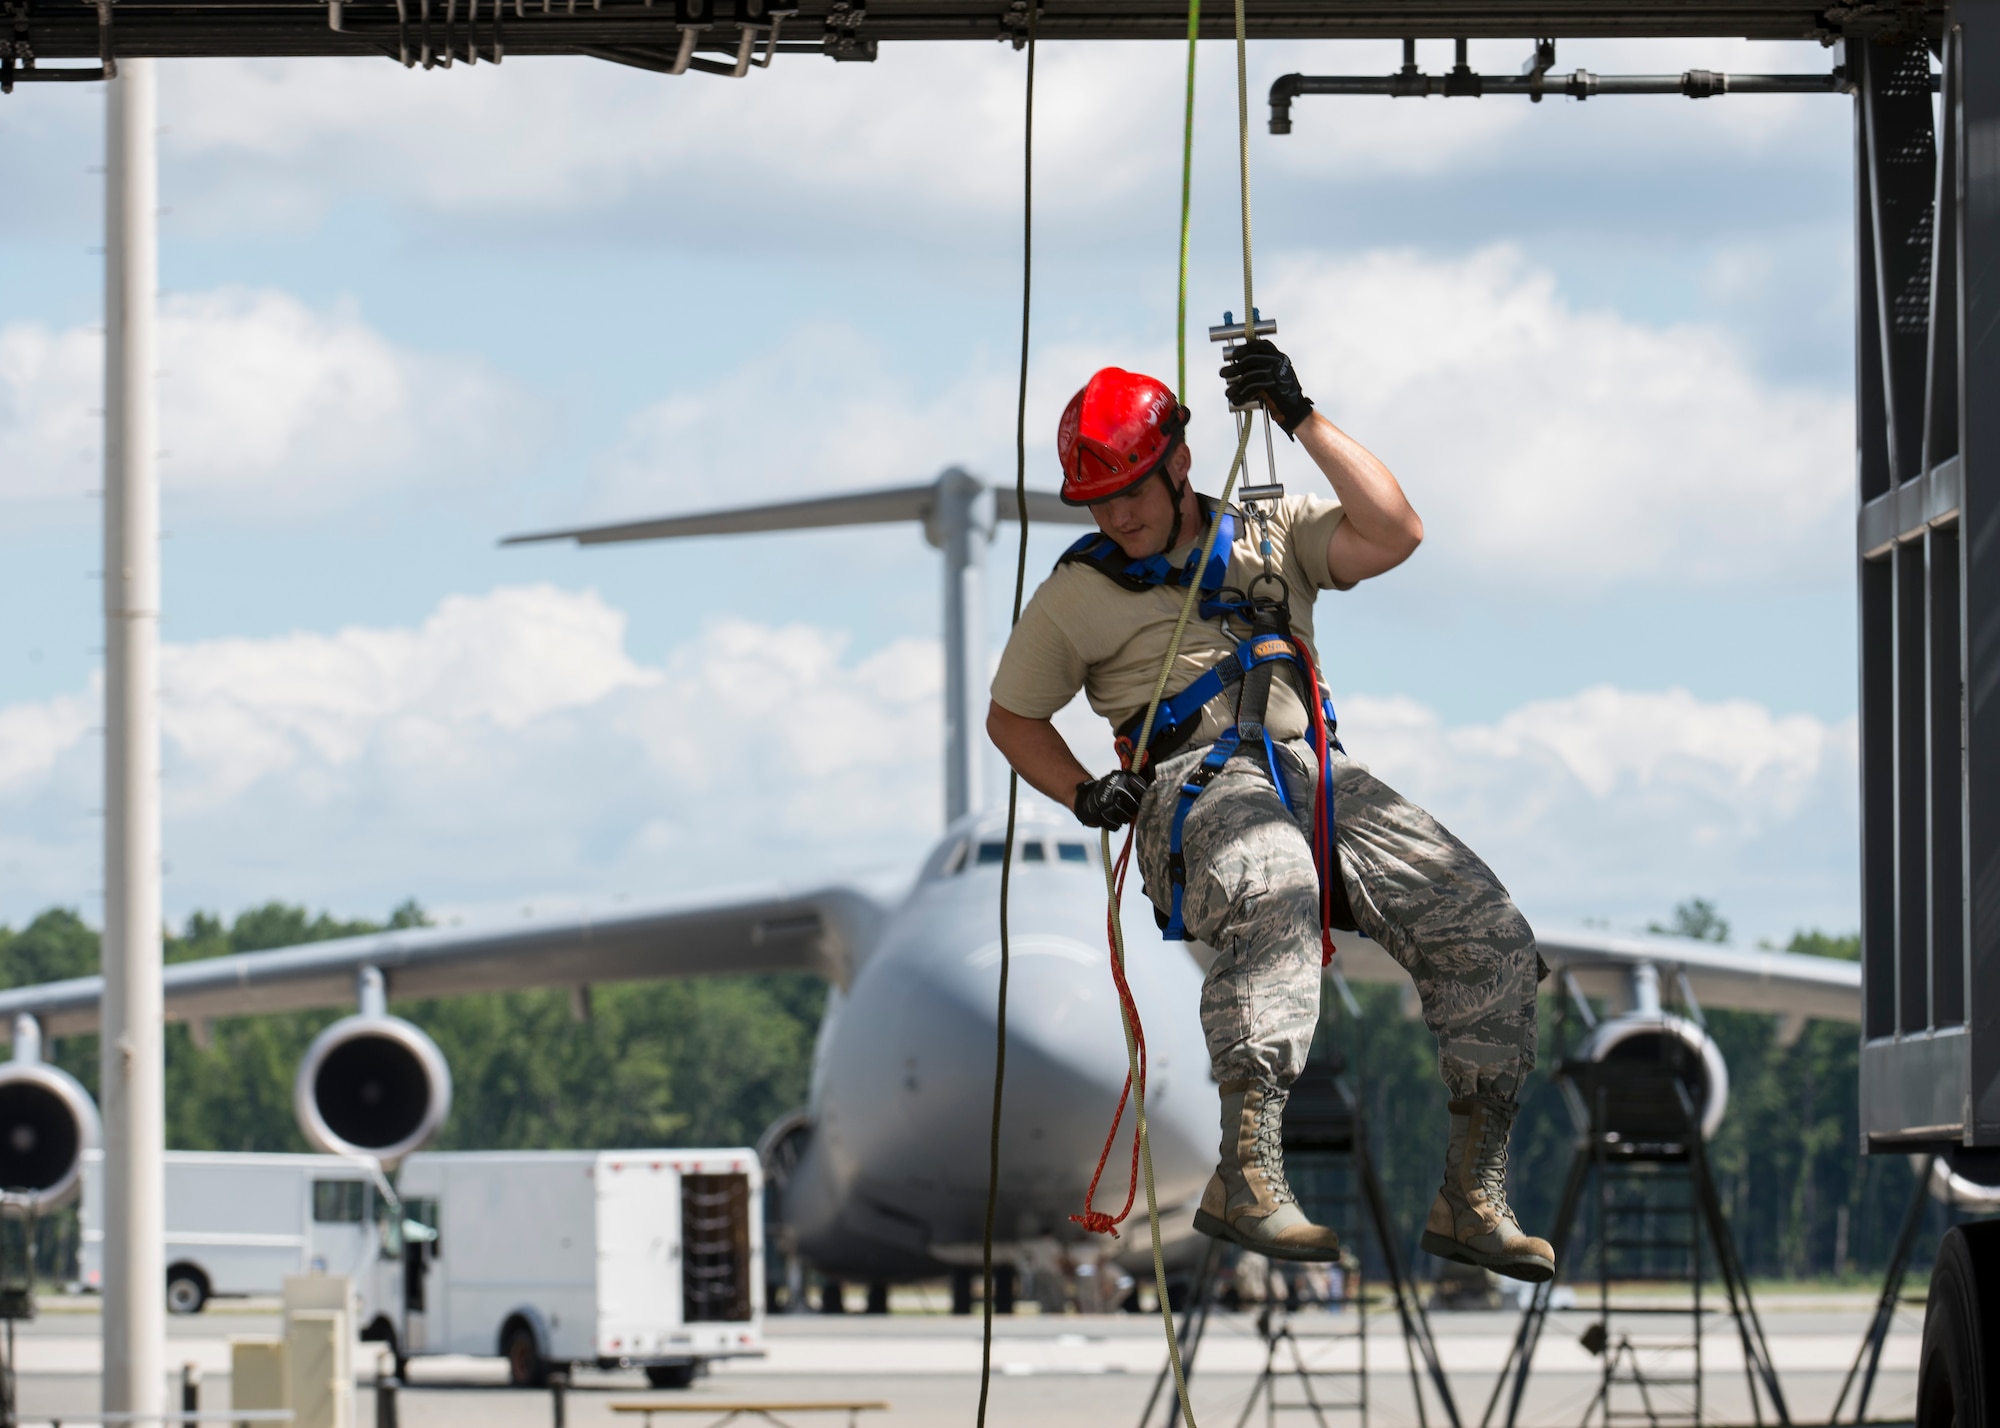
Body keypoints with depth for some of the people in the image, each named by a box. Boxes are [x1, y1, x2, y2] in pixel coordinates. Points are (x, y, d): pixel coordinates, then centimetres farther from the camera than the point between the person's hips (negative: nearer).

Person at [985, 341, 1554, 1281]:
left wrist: (1302, 420, 1)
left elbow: (1395, 535, 4)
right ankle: (1246, 1178, -53)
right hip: (1197, 787, -4)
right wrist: (1083, 794, 4)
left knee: (1490, 936, -17)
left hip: (1318, 778, 4)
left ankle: (1472, 1198, -14)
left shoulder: (1272, 537, 20)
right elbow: (1011, 717, 23)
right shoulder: (1079, 592, 15)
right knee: (1275, 895, -42)